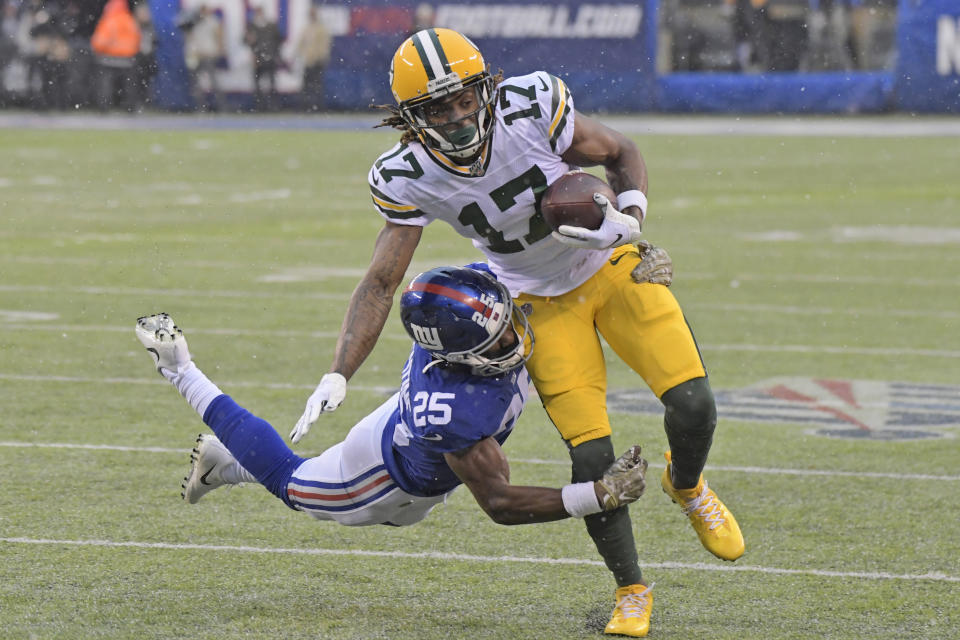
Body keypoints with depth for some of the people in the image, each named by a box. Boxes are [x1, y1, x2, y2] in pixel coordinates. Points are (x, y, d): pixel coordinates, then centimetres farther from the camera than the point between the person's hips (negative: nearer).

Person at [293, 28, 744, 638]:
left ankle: (687, 487, 23)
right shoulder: (408, 178, -21)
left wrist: (631, 215, -29)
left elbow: (623, 154, -9)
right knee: (591, 456, -11)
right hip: (543, 302, 0)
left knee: (693, 405, -14)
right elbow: (380, 283, -16)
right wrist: (338, 376, -25)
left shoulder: (533, 107, -26)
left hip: (613, 266, 0)